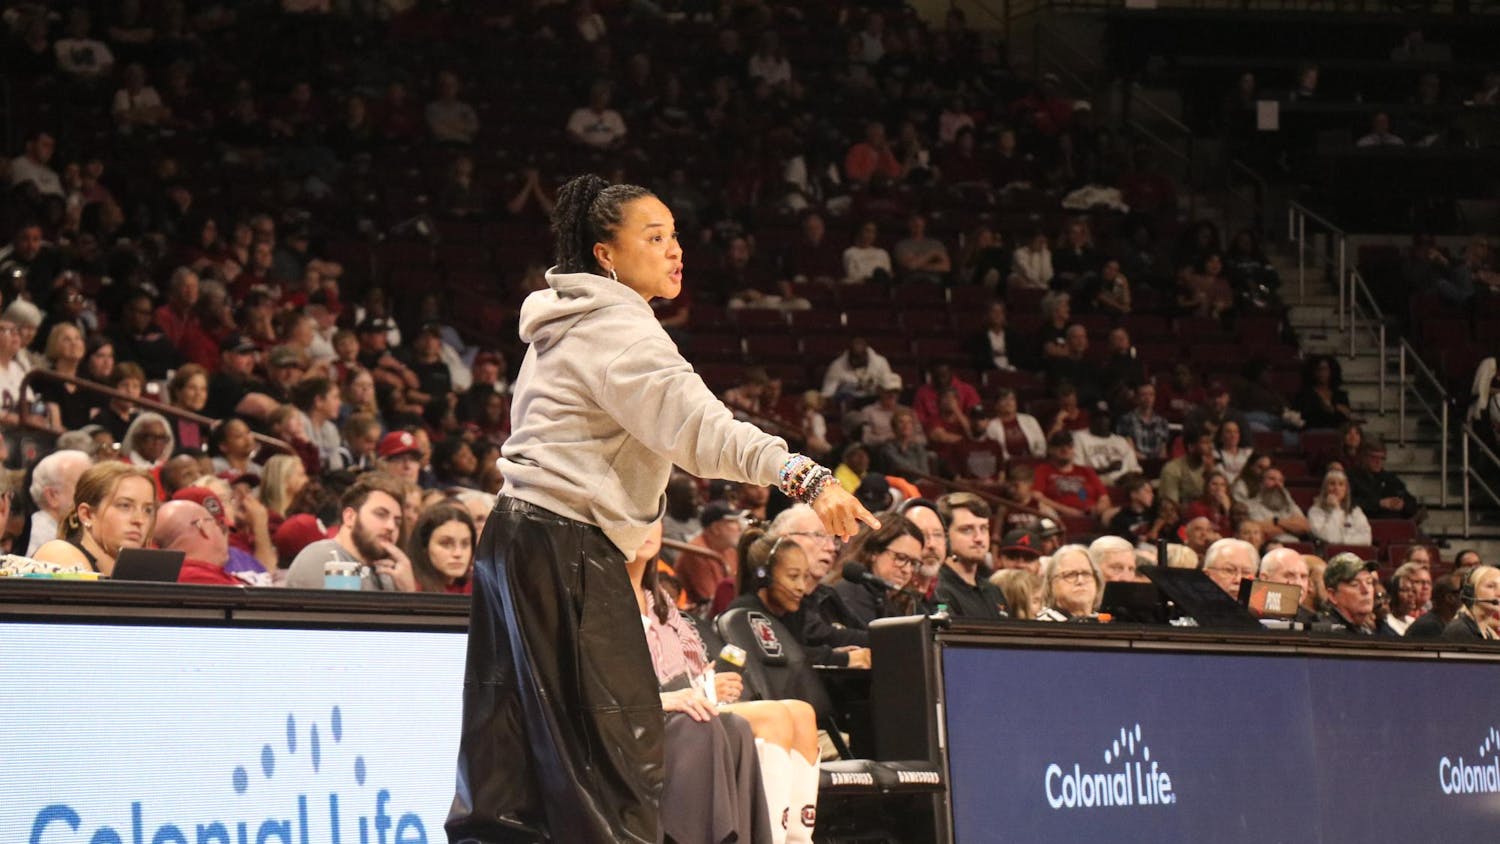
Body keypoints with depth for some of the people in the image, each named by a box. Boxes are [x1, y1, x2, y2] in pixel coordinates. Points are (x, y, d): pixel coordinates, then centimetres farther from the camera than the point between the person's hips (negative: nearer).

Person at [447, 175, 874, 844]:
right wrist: (803, 477, -37)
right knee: (621, 747, -12)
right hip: (566, 552, -10)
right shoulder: (617, 331, -14)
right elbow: (699, 425, -27)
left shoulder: (572, 328, 18)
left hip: (521, 538, 10)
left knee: (512, 763, 7)